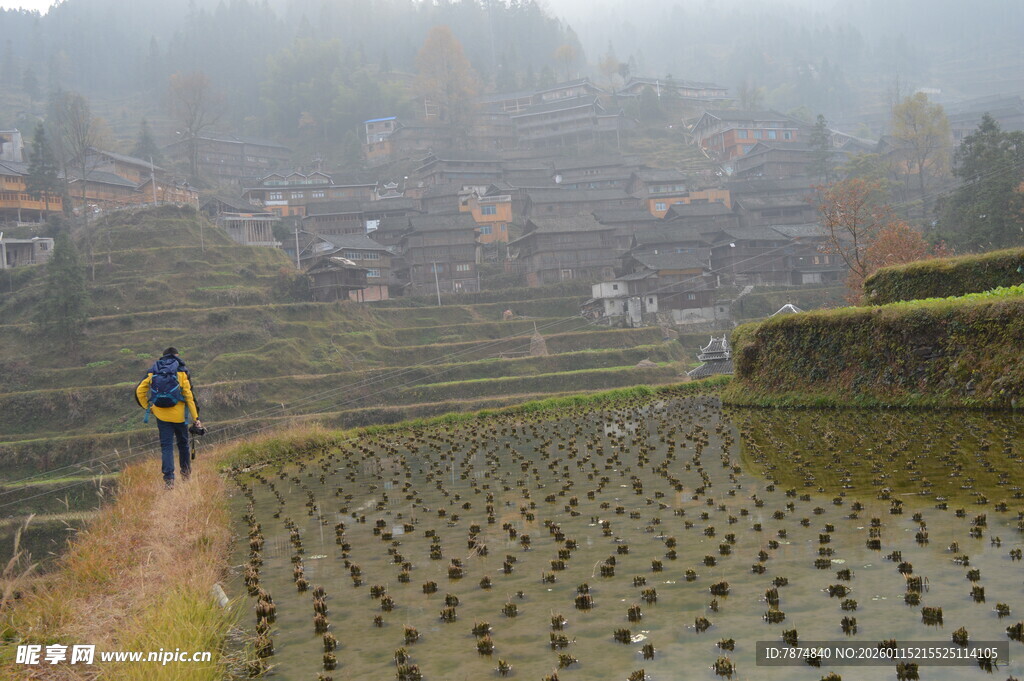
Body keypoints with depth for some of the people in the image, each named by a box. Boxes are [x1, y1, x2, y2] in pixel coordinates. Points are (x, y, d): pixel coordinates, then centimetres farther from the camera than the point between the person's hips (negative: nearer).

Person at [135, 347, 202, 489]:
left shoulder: (153, 371, 5)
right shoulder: (182, 371, -4)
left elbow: (139, 391, 1)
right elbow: (189, 396, -7)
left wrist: (147, 407, 14)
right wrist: (196, 418, -4)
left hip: (161, 415, 1)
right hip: (179, 415, -1)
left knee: (166, 446, 4)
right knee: (183, 443, 19)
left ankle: (169, 479, -7)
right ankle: (185, 471, 33)